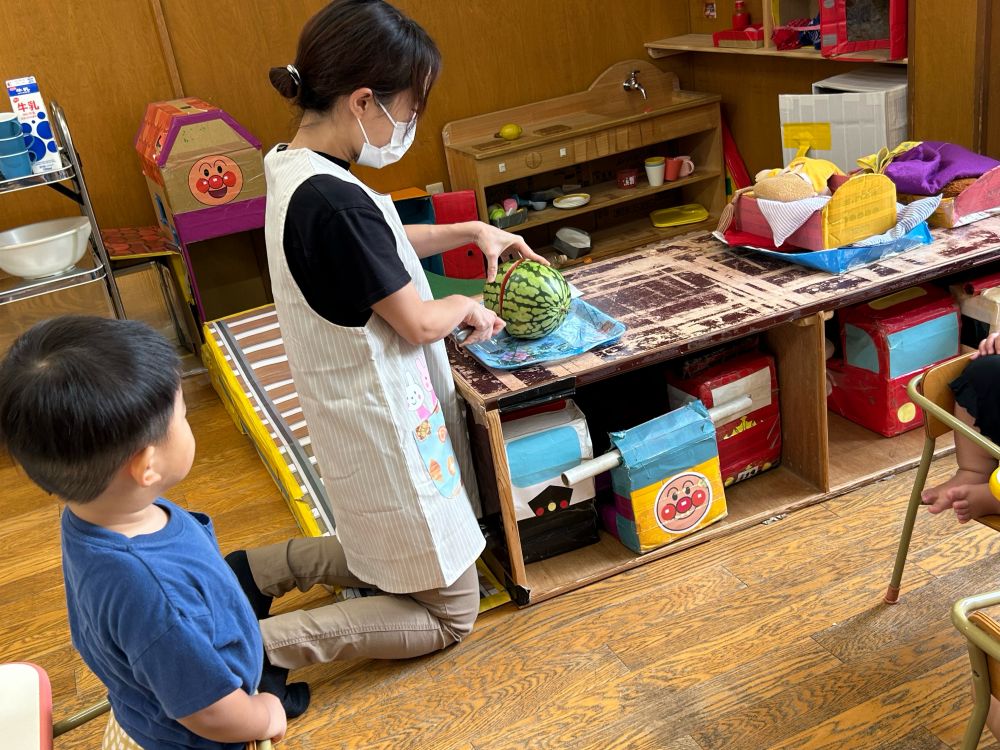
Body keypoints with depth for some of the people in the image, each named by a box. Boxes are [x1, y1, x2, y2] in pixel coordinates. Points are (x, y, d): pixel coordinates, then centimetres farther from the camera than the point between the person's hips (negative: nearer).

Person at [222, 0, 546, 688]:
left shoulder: (292, 167, 0)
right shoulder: (334, 202, -30)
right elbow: (418, 322, -21)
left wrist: (471, 232, 14)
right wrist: (468, 307, -1)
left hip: (361, 412, 10)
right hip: (385, 428, -10)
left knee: (393, 554, 30)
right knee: (450, 612, 8)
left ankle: (256, 570, 22)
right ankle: (258, 646, 0)